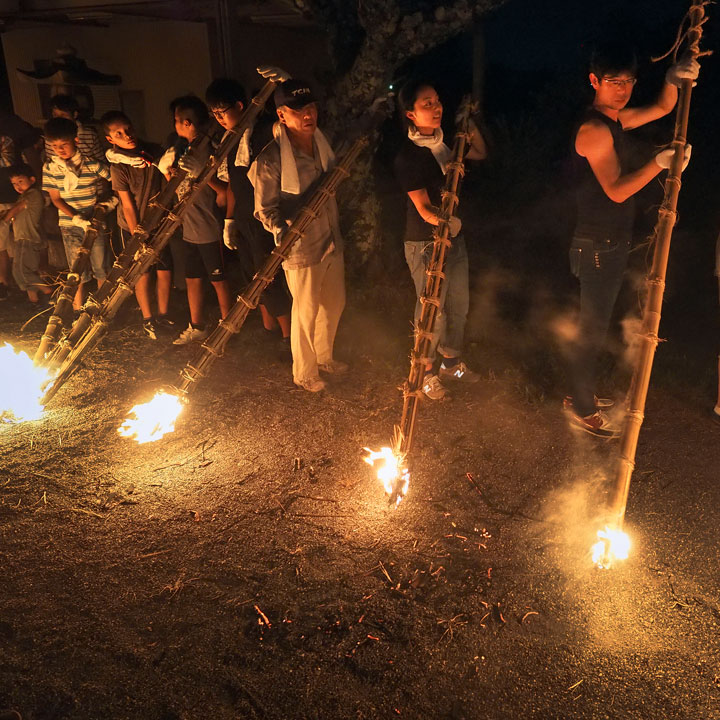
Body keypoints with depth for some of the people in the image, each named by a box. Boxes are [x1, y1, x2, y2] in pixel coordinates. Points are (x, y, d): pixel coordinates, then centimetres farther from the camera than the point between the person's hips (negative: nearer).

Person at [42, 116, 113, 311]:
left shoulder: (92, 164, -6)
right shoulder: (50, 168, -1)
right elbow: (55, 199, -1)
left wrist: (111, 201, -11)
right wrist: (77, 218, -13)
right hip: (70, 225, 1)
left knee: (101, 269, 5)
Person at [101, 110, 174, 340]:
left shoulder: (154, 152, -7)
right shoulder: (118, 166, -17)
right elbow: (128, 205, -15)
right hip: (133, 225, -3)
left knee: (165, 268, 4)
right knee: (142, 272, 3)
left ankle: (163, 315, 21)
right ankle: (147, 319, 19)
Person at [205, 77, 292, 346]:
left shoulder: (260, 136, -13)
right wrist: (229, 220, 15)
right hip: (243, 220, 8)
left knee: (268, 279, -5)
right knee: (256, 275, 16)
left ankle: (288, 336, 8)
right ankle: (268, 326, 31)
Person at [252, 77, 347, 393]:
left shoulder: (320, 141, 4)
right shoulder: (270, 158, -20)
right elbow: (265, 207, -15)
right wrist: (279, 229, -30)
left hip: (331, 240, 8)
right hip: (300, 247, -7)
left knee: (334, 304, 20)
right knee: (306, 312, 5)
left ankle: (323, 356, 43)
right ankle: (304, 373, 27)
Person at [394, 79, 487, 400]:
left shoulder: (445, 141, 4)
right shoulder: (407, 155, -18)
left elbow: (480, 153, 20)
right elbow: (423, 208, -22)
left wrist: (469, 123, 6)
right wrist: (442, 219, -42)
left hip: (454, 236, 8)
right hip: (425, 243, -7)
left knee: (459, 303, 16)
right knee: (432, 309, 2)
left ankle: (451, 360, 37)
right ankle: (426, 371, 22)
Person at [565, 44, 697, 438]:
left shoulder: (615, 119, 10)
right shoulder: (593, 129, -20)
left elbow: (662, 108, 21)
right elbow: (616, 190, -27)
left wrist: (673, 79, 1)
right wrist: (658, 163, -37)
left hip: (611, 243, 10)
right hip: (598, 247, -10)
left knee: (596, 323, 19)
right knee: (592, 328, 0)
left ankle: (584, 394, 35)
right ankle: (582, 409, 15)